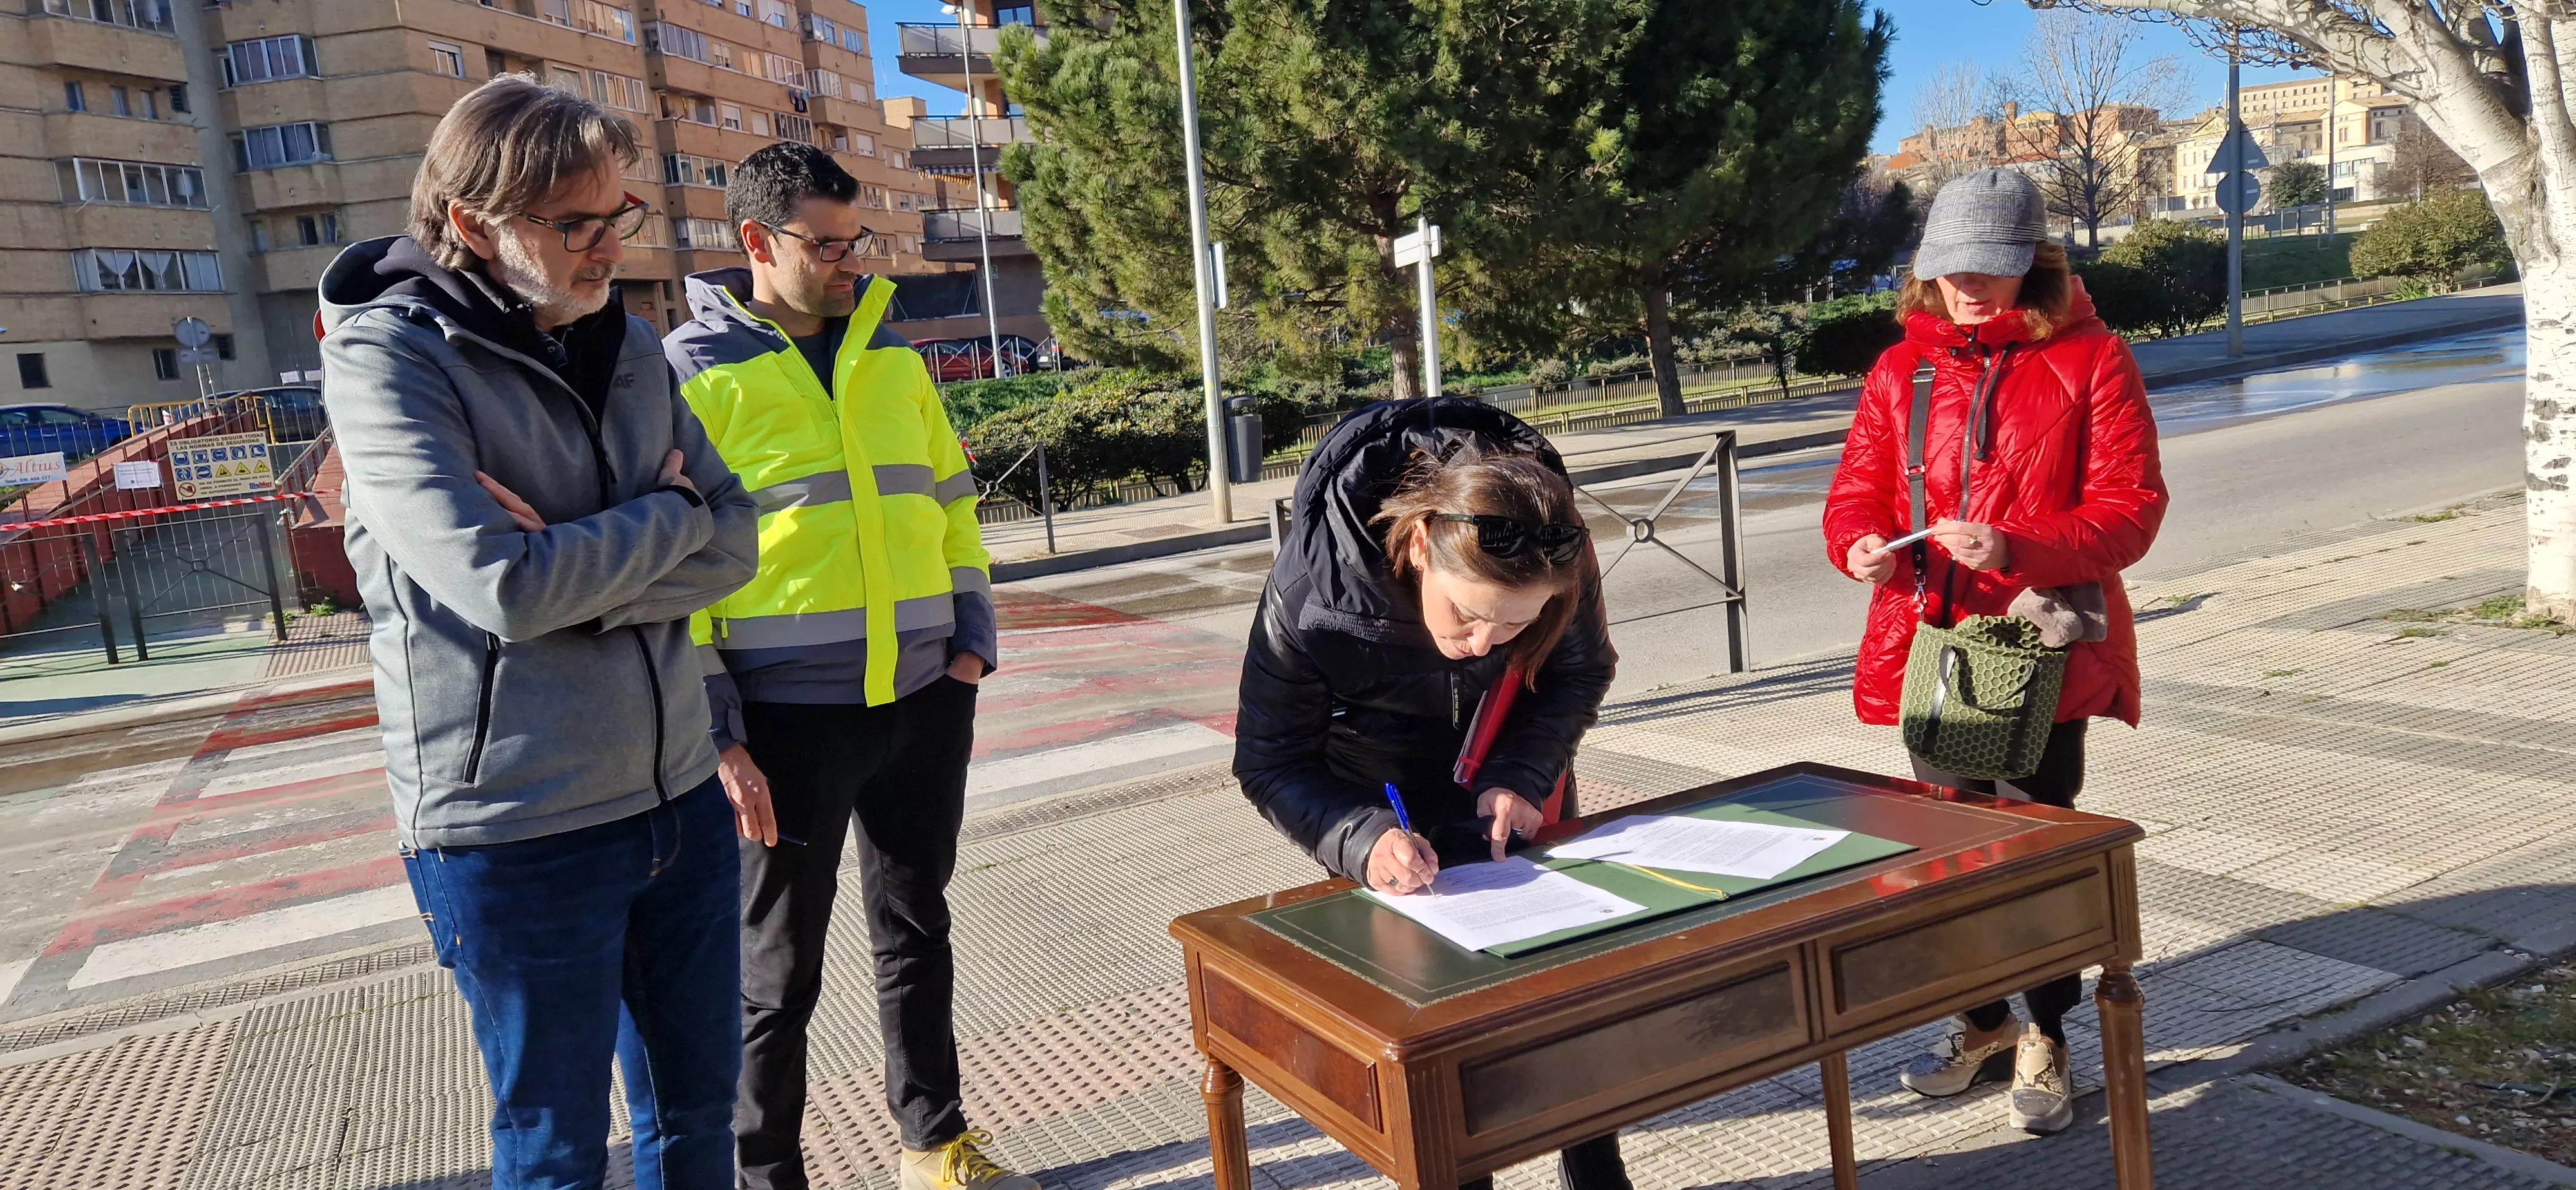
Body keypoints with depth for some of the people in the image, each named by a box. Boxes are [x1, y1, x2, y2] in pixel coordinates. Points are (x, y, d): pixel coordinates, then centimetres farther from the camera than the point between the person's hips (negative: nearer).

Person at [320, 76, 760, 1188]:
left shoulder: (627, 345, 6)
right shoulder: (389, 357, -12)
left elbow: (731, 545, -1)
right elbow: (500, 587, -23)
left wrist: (579, 567, -17)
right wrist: (666, 513, -9)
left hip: (679, 799, 6)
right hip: (517, 834, -6)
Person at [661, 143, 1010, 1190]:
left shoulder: (889, 353, 10)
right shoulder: (692, 370, -6)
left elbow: (949, 500, 17)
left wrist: (972, 638, 8)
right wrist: (717, 733, -12)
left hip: (923, 700, 5)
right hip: (789, 713, -5)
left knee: (917, 930, 18)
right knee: (779, 975, 9)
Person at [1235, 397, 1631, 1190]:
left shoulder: (1555, 558, -31)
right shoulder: (1309, 591, -38)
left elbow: (1583, 672, -9)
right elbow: (1271, 765, -24)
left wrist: (1525, 775, -25)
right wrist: (1364, 840, -42)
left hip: (1508, 774, 3)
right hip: (1380, 789, -2)